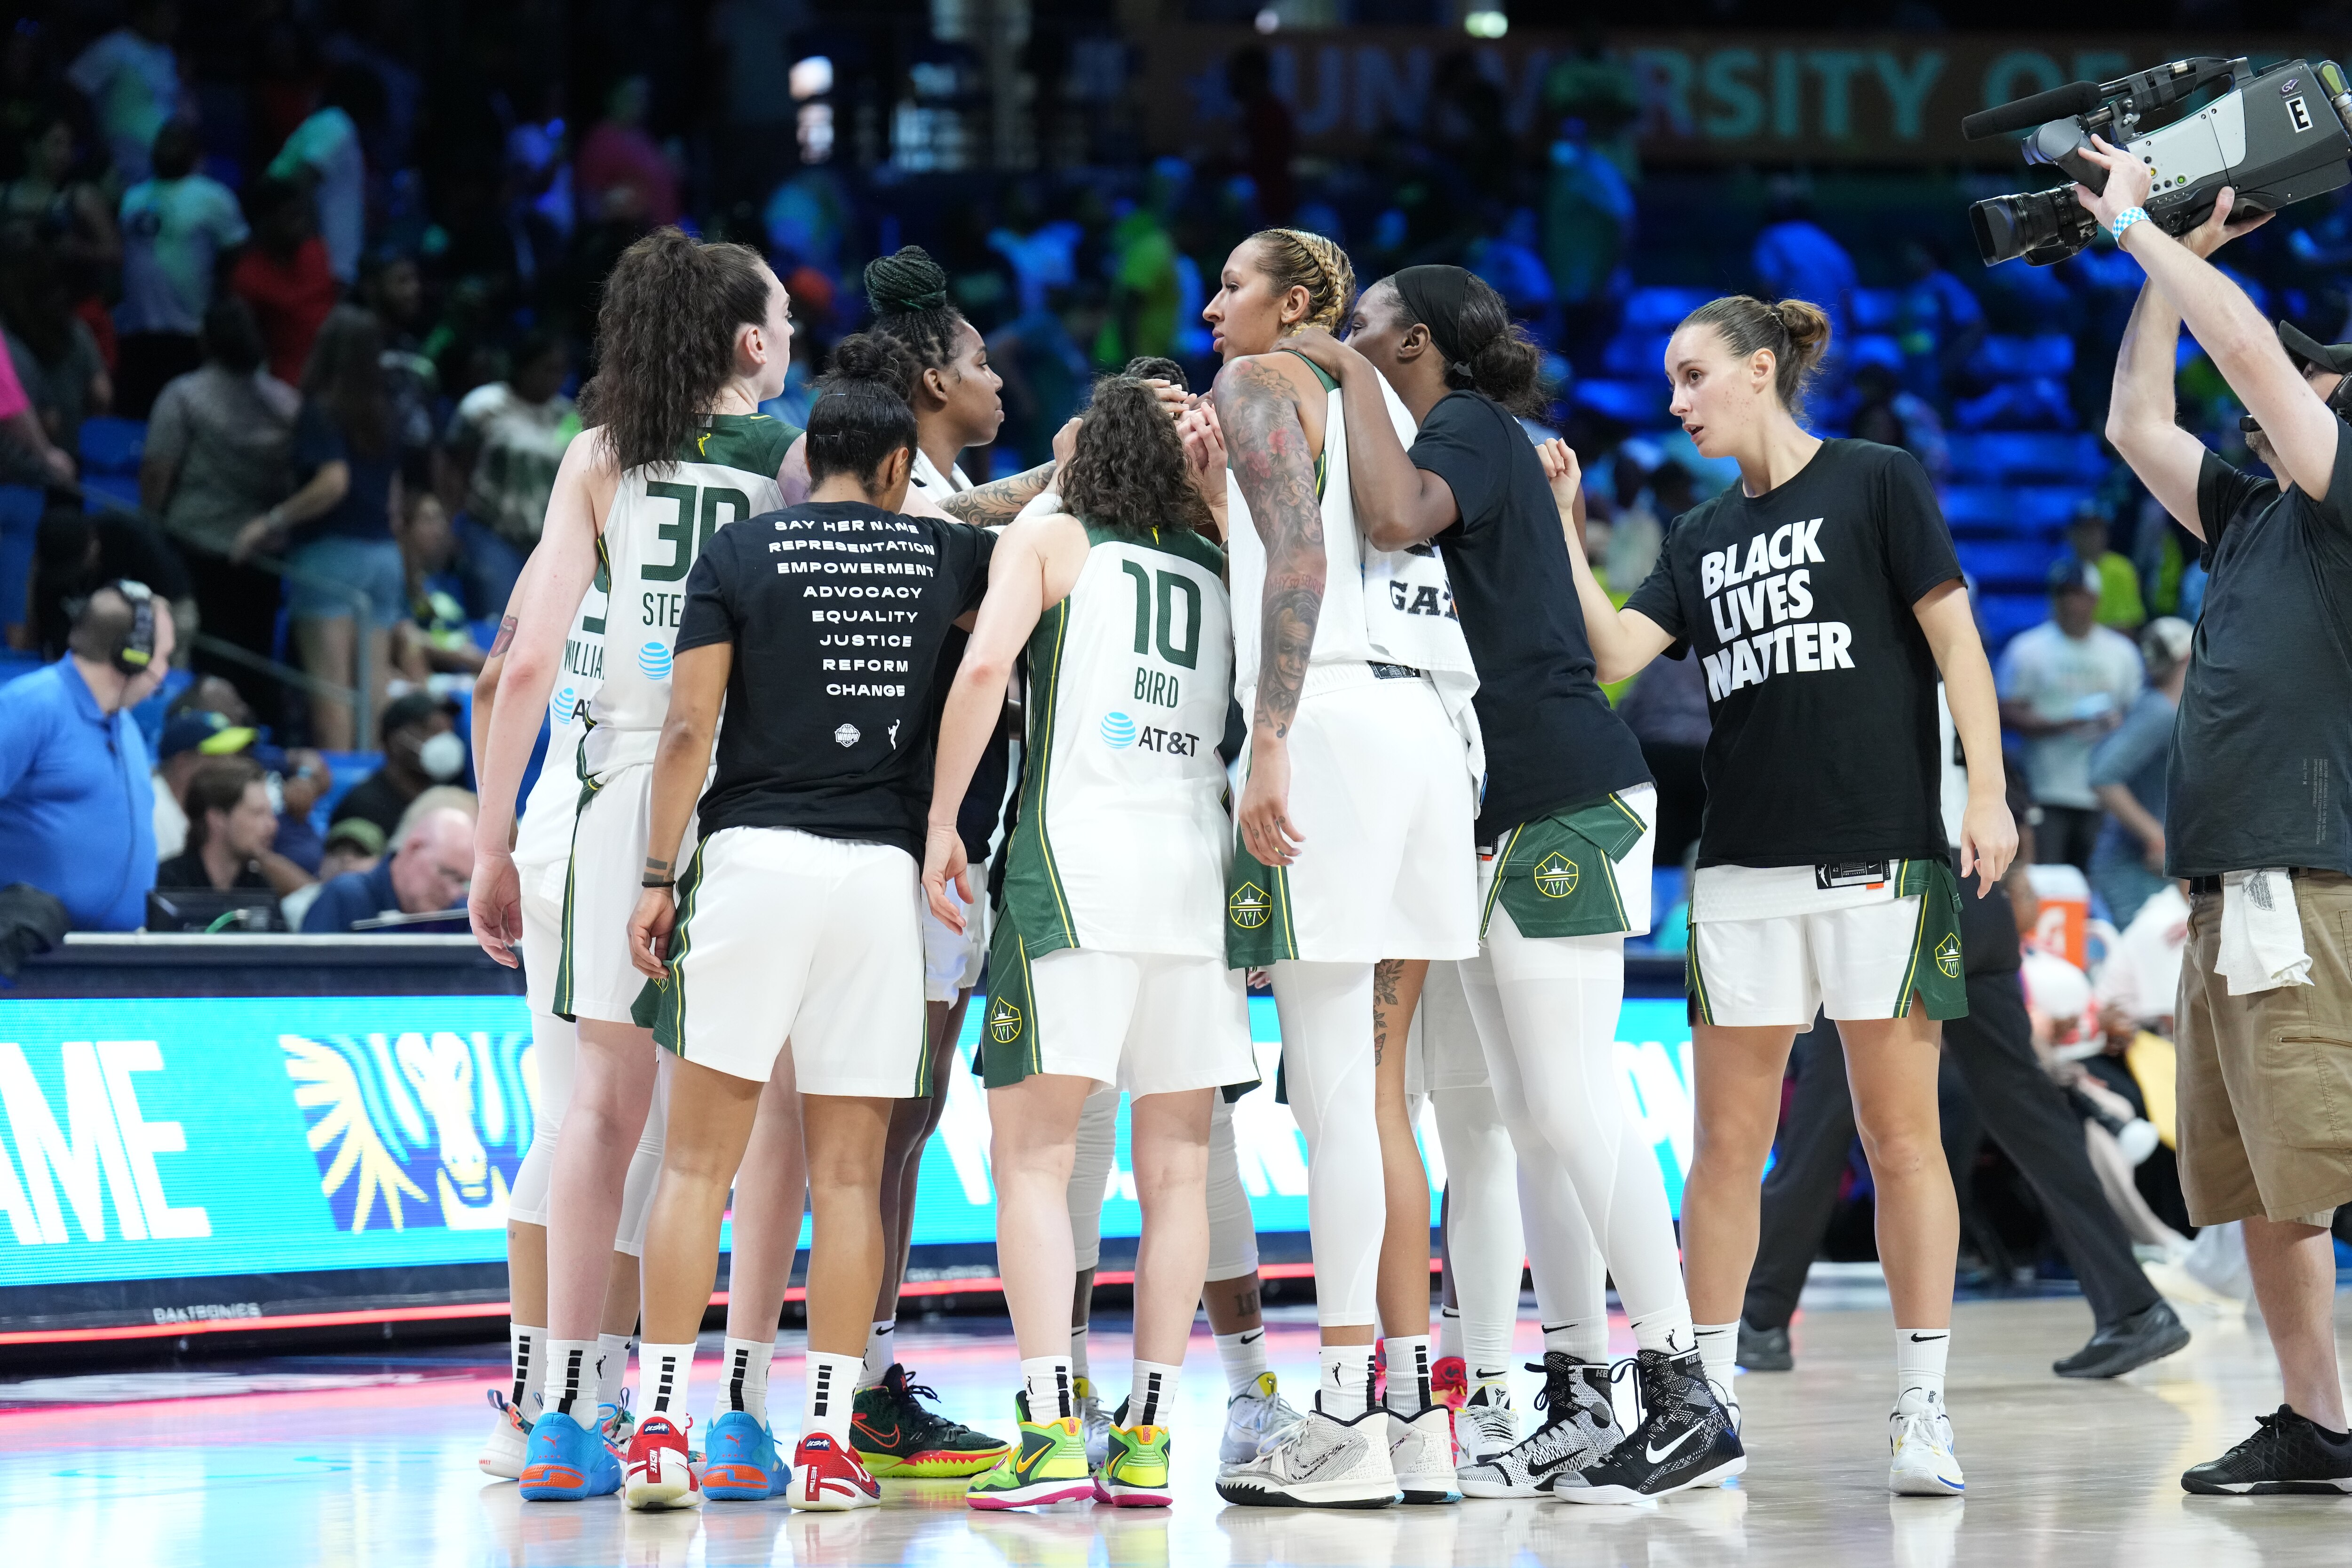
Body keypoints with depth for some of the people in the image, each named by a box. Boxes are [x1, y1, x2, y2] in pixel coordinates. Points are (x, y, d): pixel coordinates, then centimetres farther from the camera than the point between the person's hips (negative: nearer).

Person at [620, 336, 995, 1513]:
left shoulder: (738, 554, 4)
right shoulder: (943, 553, 10)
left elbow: (688, 729, -2)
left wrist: (657, 875, 1)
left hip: (754, 855, -1)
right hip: (880, 871, 1)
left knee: (698, 1161, 3)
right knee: (848, 1174, 4)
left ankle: (660, 1425, 0)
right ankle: (828, 1439, 1)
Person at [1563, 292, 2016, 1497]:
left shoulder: (1879, 483, 2)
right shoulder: (1702, 536, 17)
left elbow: (1954, 639, -2)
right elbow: (1616, 652, 6)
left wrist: (1987, 794, -10)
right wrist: (1559, 528, 2)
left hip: (1880, 854, -5)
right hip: (1743, 862, 5)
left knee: (1900, 1134, -4)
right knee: (1727, 1141, 3)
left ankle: (1921, 1413, 0)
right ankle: (1705, 1404, 8)